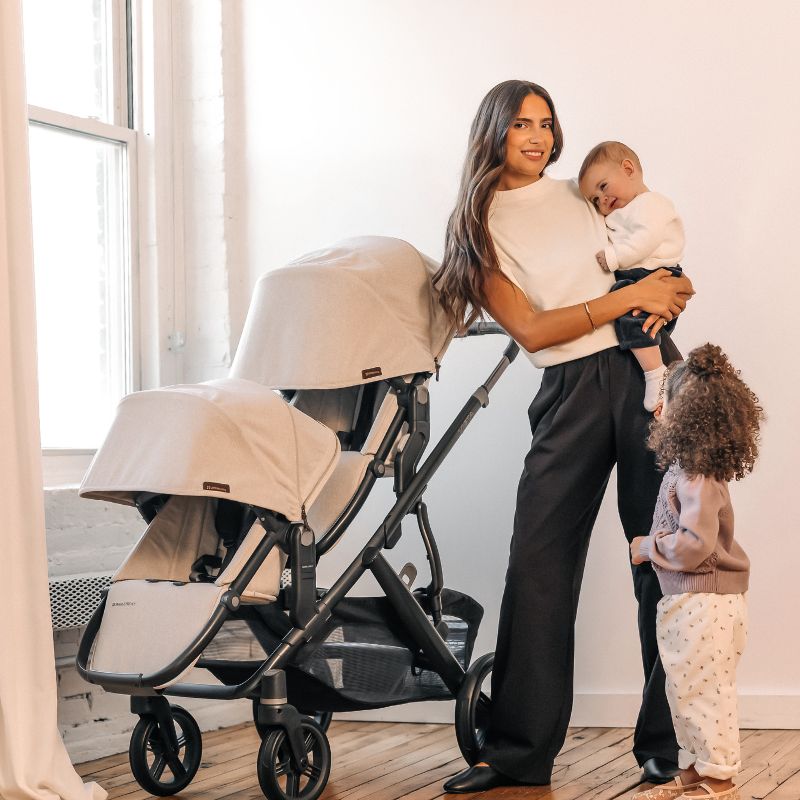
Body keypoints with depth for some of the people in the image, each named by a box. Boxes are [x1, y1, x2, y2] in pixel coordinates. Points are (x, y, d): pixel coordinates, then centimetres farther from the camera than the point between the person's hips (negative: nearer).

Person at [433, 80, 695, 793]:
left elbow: (654, 263, 21)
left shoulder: (579, 193, 14)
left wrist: (664, 295, -3)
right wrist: (631, 297, -10)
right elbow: (531, 330, -5)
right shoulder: (478, 226, 5)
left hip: (647, 368, 2)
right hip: (570, 392, -2)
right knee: (537, 565, -5)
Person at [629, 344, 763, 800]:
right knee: (688, 693, 16)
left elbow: (695, 543, -29)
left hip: (704, 604, -10)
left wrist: (647, 547, -13)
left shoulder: (696, 478, -21)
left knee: (702, 693, -2)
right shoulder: (689, 467, 8)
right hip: (689, 602, 10)